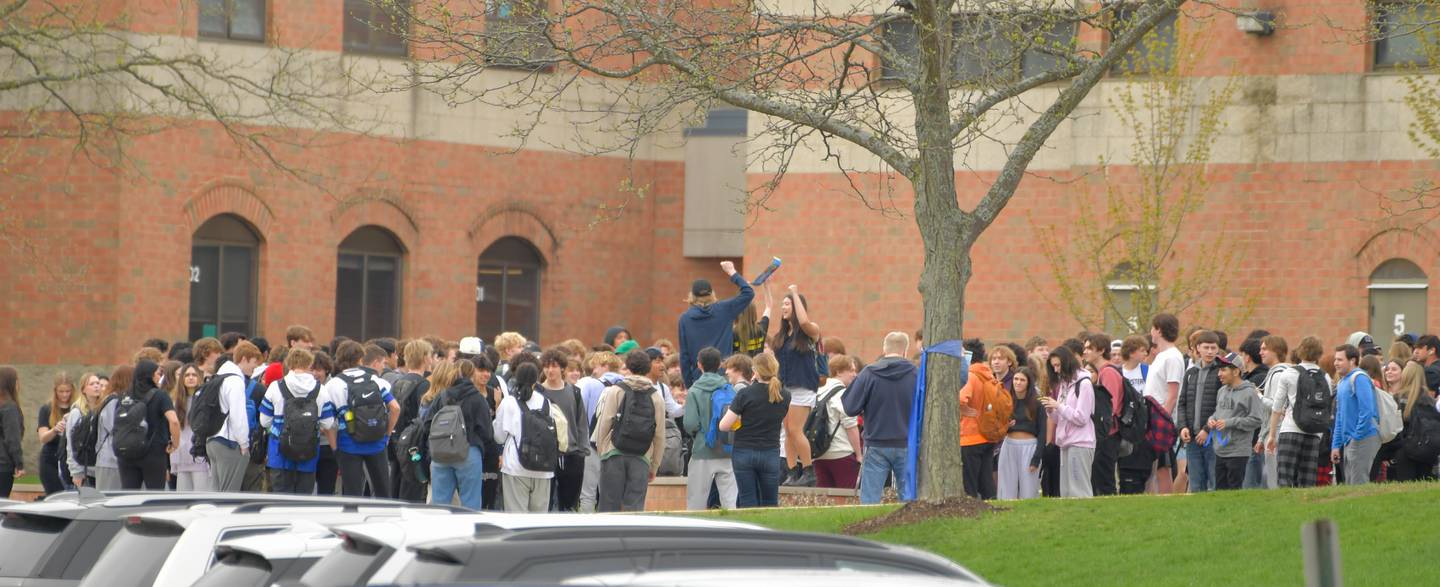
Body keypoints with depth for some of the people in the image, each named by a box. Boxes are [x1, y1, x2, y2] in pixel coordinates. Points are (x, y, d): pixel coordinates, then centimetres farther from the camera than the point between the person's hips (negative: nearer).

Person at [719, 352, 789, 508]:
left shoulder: (745, 394, -12)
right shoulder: (784, 396, -3)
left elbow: (724, 425, -11)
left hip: (744, 453, -2)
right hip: (771, 453, 2)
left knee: (748, 502, 3)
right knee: (770, 503, 8)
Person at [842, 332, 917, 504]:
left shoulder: (869, 373, -7)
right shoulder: (916, 374, -6)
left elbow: (851, 409, -6)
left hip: (877, 446, -1)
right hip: (908, 445, 1)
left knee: (870, 498, 2)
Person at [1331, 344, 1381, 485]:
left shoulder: (1359, 378, -12)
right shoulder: (1342, 382, 17)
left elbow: (1367, 411, -20)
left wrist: (1357, 437, -17)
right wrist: (1336, 445, 18)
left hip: (1363, 440, -10)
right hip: (1349, 442, 10)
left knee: (1359, 484, -10)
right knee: (1350, 485, 11)